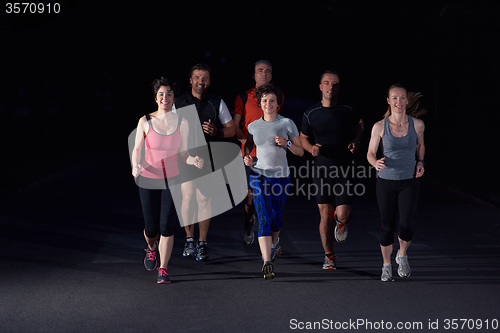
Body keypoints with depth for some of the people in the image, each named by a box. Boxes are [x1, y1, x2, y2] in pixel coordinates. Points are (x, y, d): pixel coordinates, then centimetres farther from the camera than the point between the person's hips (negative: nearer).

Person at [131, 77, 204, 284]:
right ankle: (151, 248, 41)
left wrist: (194, 161, -17)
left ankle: (163, 270, 5)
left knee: (167, 226, -8)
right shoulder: (145, 121, -6)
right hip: (148, 180, -1)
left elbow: (183, 154, 5)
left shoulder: (182, 123, -1)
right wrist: (135, 166, -20)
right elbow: (137, 149, 0)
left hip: (171, 180, 1)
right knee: (151, 229, 4)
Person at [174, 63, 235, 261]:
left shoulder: (217, 103, 7)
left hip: (208, 156, 0)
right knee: (188, 196, -10)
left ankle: (202, 243, 8)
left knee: (204, 198, -2)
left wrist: (216, 131, -10)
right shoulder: (179, 103, 7)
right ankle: (189, 240, 5)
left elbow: (231, 130, 10)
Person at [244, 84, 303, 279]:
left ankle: (273, 244, 45)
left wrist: (287, 143, -17)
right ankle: (267, 263, -22)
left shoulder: (287, 123, 0)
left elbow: (300, 152, 2)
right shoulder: (253, 126, 6)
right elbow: (248, 146, 23)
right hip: (259, 175, 0)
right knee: (264, 219, -13)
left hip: (281, 176, 0)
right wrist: (247, 157, 1)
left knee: (276, 219, 11)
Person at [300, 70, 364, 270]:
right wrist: (311, 148, -8)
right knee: (325, 215, 2)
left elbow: (359, 123, 20)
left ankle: (341, 224, 29)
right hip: (321, 170, 1)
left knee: (343, 215, -10)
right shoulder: (311, 114, -2)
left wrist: (356, 140, 2)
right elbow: (303, 137, 13)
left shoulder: (347, 111, -2)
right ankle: (329, 256, 18)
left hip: (344, 170, -1)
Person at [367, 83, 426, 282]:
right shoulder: (380, 127, -6)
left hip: (410, 182, 0)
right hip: (386, 181, 0)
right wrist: (376, 163, -20)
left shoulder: (417, 124, -1)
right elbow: (370, 153, 1)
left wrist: (420, 162, 2)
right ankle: (386, 265, 23)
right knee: (387, 227, 3)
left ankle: (402, 256, 19)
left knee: (406, 225, -11)